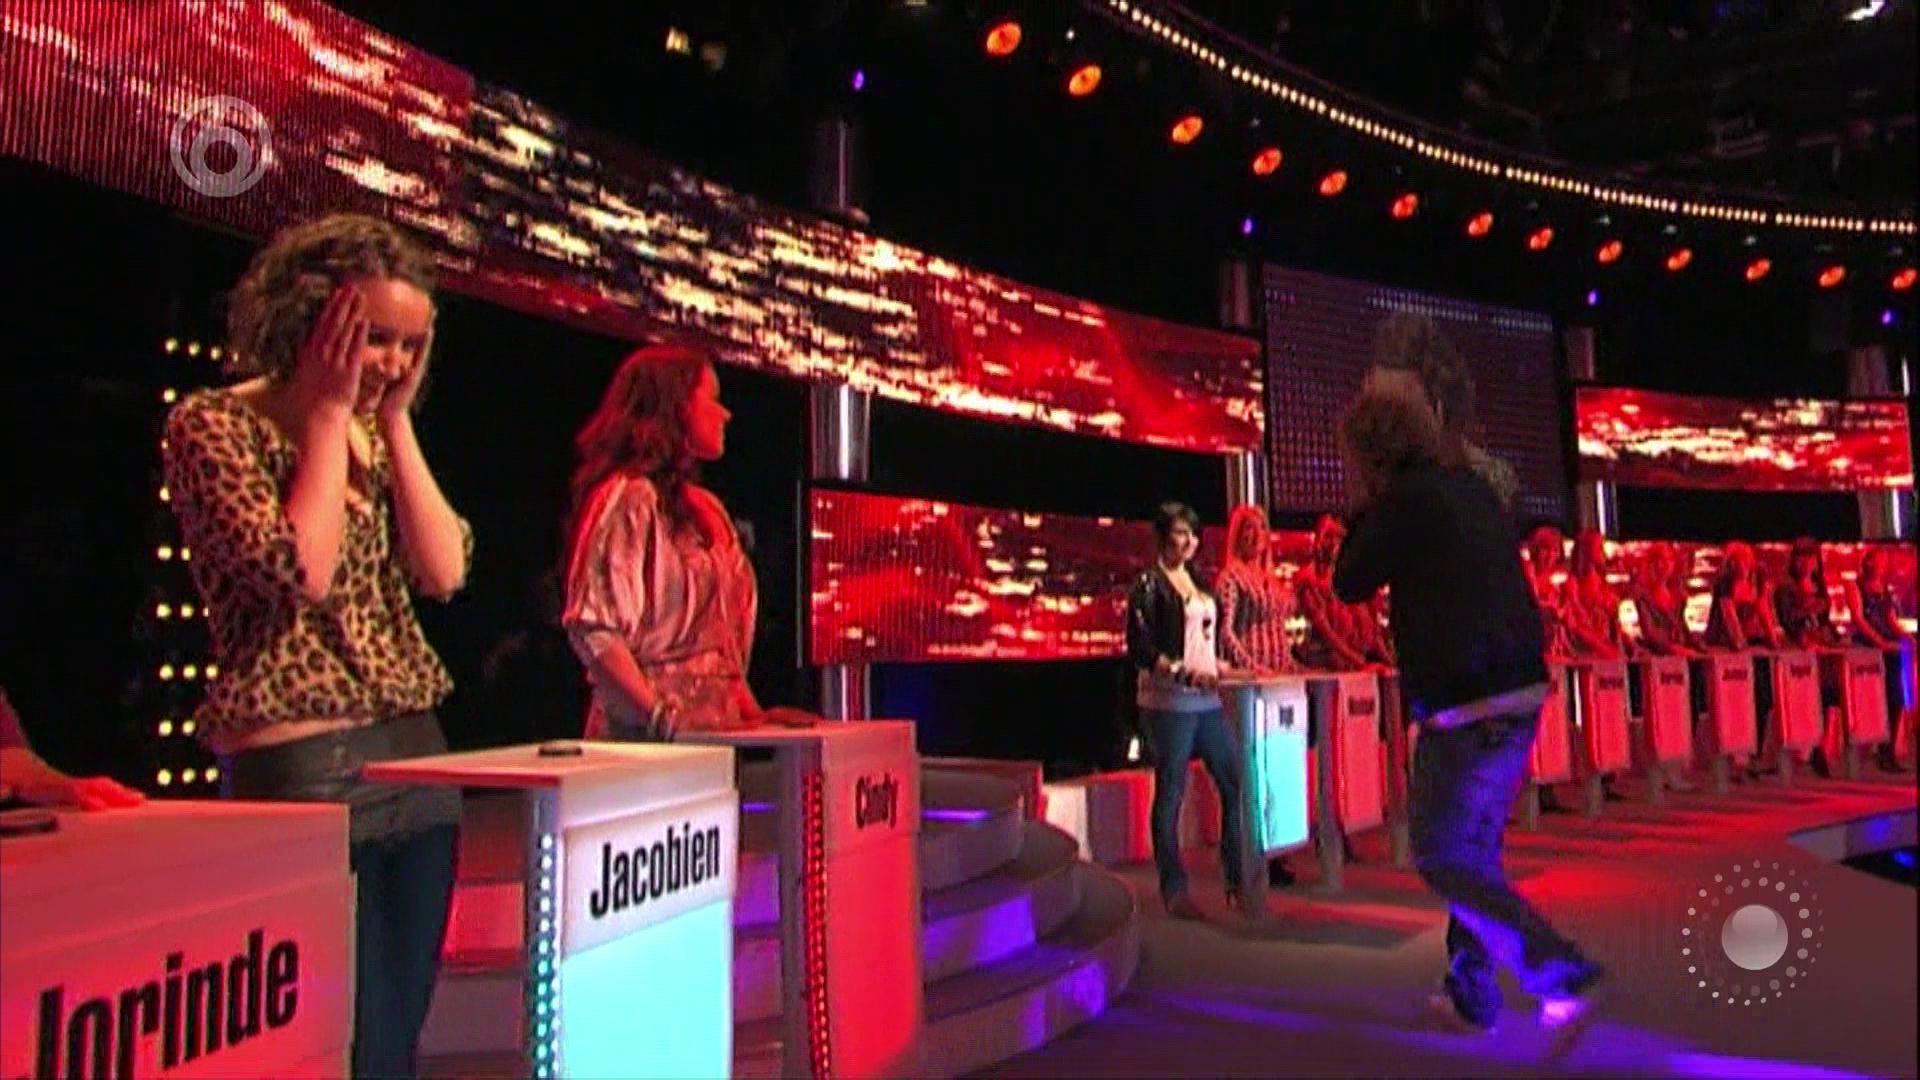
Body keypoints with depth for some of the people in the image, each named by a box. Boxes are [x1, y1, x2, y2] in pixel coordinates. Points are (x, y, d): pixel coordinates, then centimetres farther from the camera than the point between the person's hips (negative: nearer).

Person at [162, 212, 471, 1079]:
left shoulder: (374, 432, 14)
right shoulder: (213, 424, -5)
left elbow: (444, 571, 2)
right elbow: (299, 570, -19)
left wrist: (395, 418, 0)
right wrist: (329, 412, -10)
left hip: (414, 752, 7)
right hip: (301, 766, -7)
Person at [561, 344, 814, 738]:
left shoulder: (703, 508, 19)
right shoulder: (629, 499, -6)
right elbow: (592, 629, -14)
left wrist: (749, 709, 8)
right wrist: (666, 718, -20)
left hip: (711, 728, 7)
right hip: (646, 736, -7)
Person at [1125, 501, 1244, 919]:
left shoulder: (1199, 583, 17)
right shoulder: (1148, 584, -4)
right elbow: (1139, 648, -12)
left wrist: (1217, 666, 8)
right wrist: (1182, 671, -22)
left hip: (1207, 700, 7)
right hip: (1167, 701, -7)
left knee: (1236, 783, 5)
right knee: (1170, 793, 0)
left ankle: (1237, 881, 16)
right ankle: (1174, 890, 9)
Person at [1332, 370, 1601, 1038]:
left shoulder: (1406, 498, -12)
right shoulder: (1475, 489, 11)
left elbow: (1349, 586, -3)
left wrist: (1363, 507, 7)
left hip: (1465, 708, -8)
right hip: (1521, 695, 8)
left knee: (1445, 862, 4)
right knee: (1475, 849, 19)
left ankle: (1562, 976, -5)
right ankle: (1470, 995, 28)